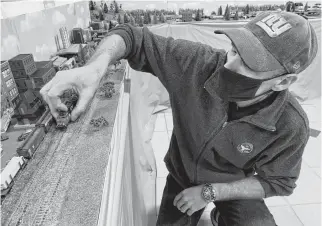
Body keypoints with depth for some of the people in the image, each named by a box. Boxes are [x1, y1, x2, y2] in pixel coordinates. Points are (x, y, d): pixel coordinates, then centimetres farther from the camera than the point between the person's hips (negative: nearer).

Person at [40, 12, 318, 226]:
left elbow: (278, 181, -13)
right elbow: (133, 37, -24)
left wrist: (210, 192, -21)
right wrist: (95, 67, -46)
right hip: (182, 176, 1)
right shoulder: (197, 63, -31)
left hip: (233, 187, 0)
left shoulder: (291, 126, -28)